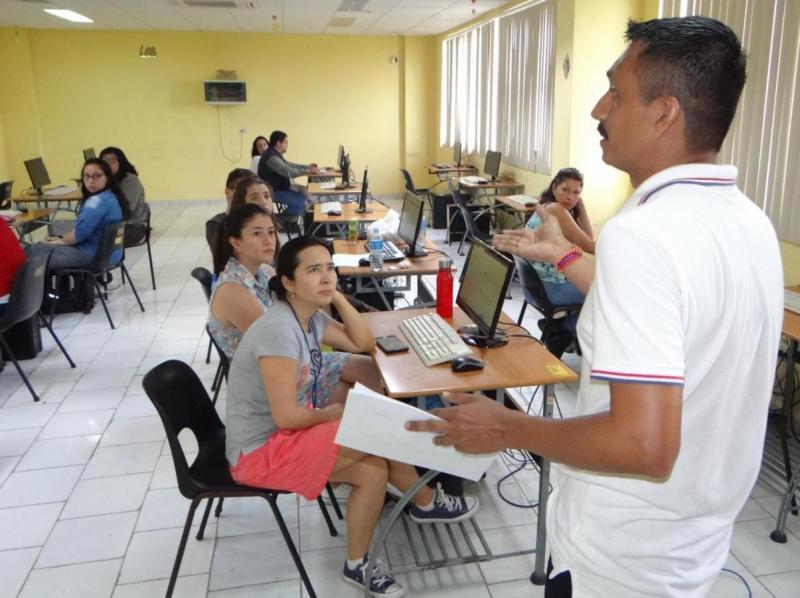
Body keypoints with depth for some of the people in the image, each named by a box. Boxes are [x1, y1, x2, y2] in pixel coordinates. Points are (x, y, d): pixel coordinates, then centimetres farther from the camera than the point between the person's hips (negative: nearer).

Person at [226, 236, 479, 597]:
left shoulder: (310, 315, 1)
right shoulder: (278, 330, -26)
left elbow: (364, 343, 6)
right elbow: (286, 416, -26)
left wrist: (337, 296, -5)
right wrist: (334, 413, -8)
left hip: (289, 431, 9)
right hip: (260, 450, -9)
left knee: (373, 469, -7)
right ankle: (427, 503, 5)